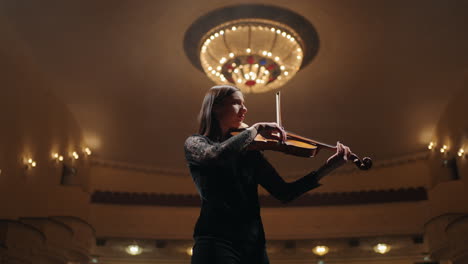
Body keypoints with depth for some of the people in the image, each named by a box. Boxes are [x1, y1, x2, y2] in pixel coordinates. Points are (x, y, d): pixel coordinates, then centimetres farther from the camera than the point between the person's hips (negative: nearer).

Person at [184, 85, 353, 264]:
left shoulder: (249, 152, 14)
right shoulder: (195, 143, 3)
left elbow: (284, 193, 7)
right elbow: (217, 155, -22)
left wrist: (326, 168, -2)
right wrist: (256, 128, -11)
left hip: (255, 244, 5)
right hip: (216, 242, -4)